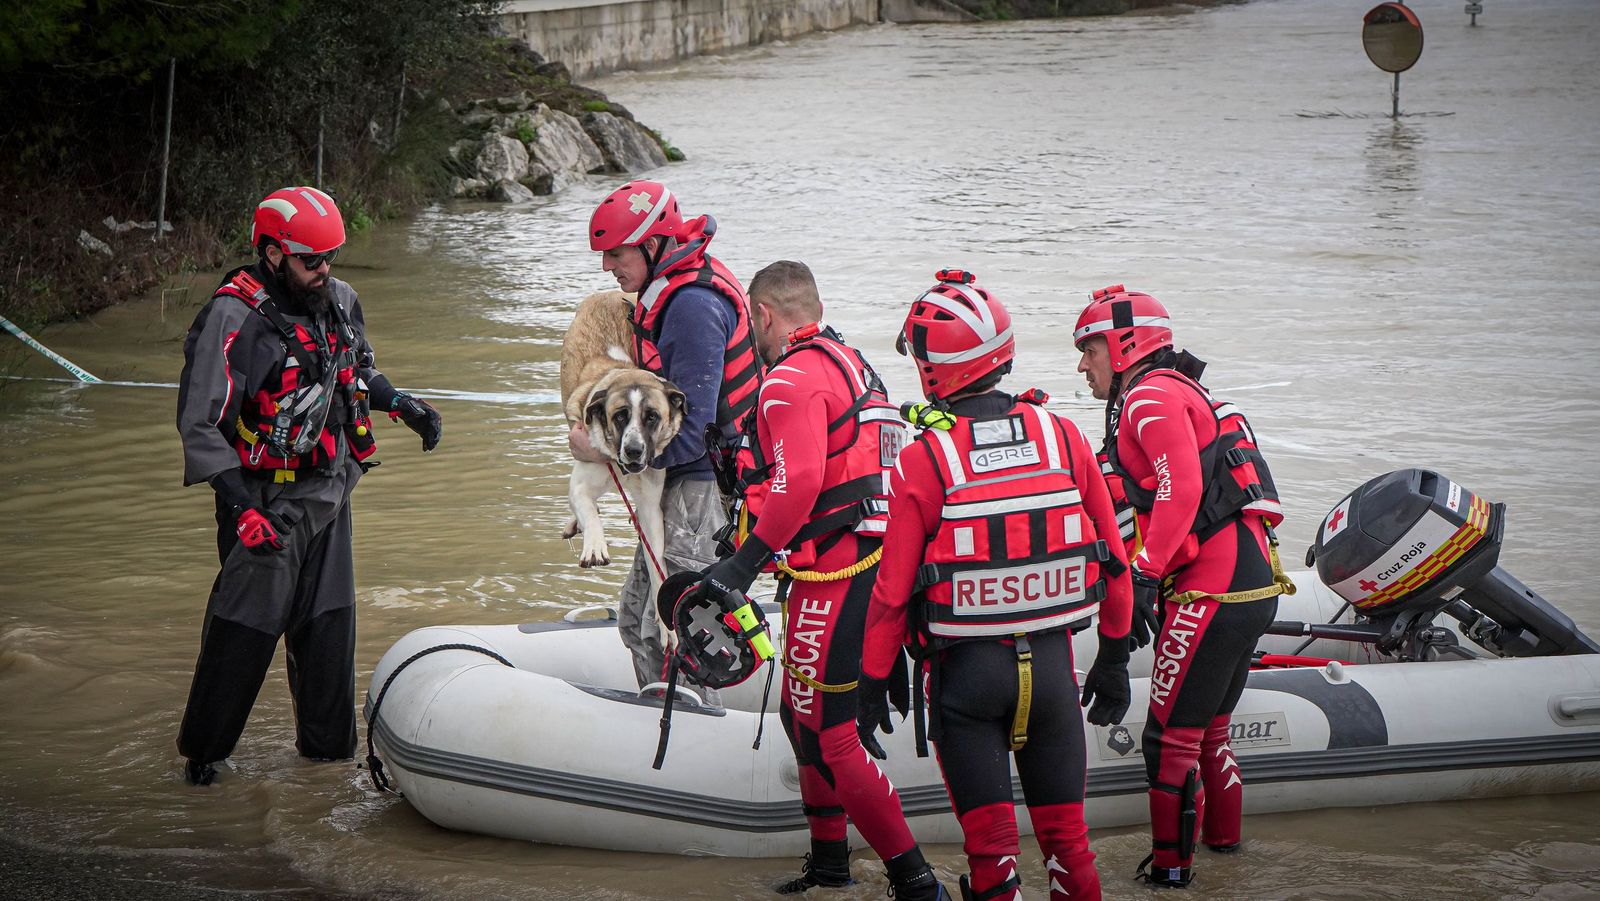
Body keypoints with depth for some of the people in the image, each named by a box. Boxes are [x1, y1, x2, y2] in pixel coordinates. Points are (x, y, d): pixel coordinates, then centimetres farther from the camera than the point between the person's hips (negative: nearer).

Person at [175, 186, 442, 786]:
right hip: (267, 500, -6)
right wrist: (242, 505, -28)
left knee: (329, 624, 13)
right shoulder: (233, 320, -19)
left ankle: (328, 742, 26)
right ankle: (203, 750, 13)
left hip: (329, 493, 7)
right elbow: (199, 425, -21)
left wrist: (404, 406, 12)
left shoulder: (339, 302, 4)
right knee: (244, 629, -1)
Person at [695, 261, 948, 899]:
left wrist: (745, 562, -21)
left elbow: (797, 486, -24)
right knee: (802, 713, 22)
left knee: (825, 735, -8)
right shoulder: (853, 364, 18)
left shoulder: (793, 379, -13)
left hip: (830, 578, -10)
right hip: (871, 564, 10)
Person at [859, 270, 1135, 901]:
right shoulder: (1061, 435, -2)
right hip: (1051, 660, 3)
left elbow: (894, 588, -8)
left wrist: (872, 684, 4)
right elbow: (1113, 558, 3)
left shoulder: (923, 460, -12)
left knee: (990, 843, 4)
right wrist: (1114, 656, 15)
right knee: (1065, 834, 12)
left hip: (965, 669, -3)